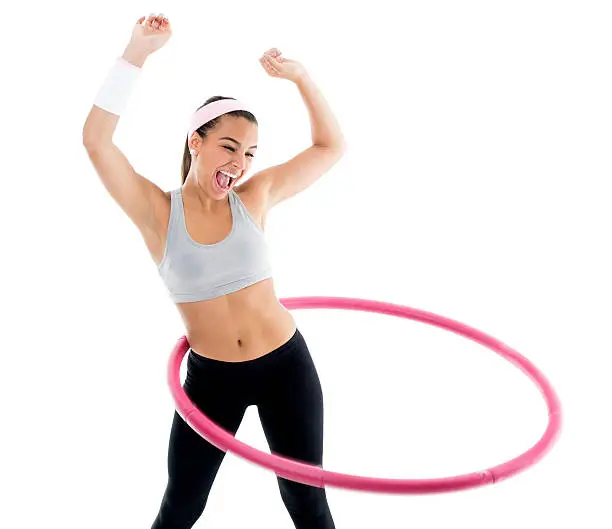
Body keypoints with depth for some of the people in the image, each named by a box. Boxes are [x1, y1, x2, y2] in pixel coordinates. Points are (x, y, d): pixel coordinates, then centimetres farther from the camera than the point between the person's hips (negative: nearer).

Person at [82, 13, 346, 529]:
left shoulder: (255, 197, -4)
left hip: (285, 365, 1)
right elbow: (97, 141, -21)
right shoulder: (158, 213, -9)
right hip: (210, 376, -1)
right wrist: (138, 53, -23)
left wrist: (300, 76, -9)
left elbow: (331, 147, 3)